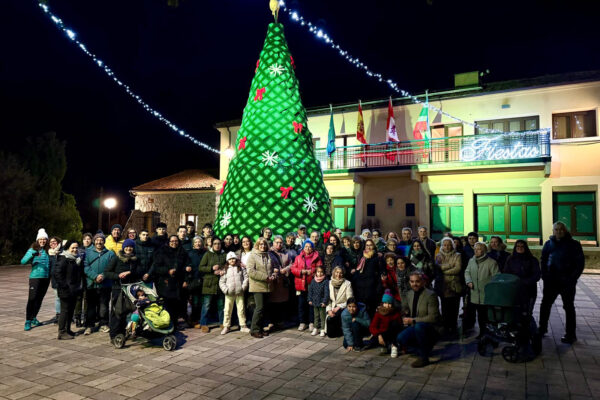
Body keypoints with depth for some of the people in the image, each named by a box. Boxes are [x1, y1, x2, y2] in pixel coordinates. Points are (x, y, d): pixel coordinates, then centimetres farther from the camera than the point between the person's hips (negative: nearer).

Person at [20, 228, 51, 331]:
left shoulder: (48, 250, 7)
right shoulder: (33, 250, -3)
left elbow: (51, 263, 14)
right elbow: (23, 261, -14)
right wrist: (32, 255, -30)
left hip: (46, 278, 4)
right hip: (35, 277, -4)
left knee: (40, 299, 13)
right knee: (32, 299, -8)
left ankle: (34, 318, 28)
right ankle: (28, 321, -3)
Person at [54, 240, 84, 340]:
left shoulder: (77, 259, 14)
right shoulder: (64, 259, -12)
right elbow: (57, 273, -20)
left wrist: (80, 286, 14)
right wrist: (64, 286, -21)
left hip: (74, 290, 8)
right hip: (66, 290, -8)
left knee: (71, 310, 14)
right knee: (65, 310, -4)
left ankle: (68, 330, 24)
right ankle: (62, 332, 3)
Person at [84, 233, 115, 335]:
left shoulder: (110, 253, 7)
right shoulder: (88, 252, 6)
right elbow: (85, 267, -4)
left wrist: (103, 276, -16)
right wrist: (95, 276, -16)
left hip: (105, 284, 0)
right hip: (91, 284, 0)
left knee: (103, 306, 7)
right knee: (91, 306, 7)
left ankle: (104, 324, 17)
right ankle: (89, 325, 15)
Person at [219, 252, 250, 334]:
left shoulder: (241, 268, 6)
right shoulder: (225, 269, 5)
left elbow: (246, 277, 3)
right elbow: (221, 282, 4)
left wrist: (243, 287, -7)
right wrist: (225, 290, -7)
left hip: (239, 293, 0)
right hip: (229, 294, 0)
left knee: (241, 309, 5)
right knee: (227, 310, 3)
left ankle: (243, 326, 14)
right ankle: (226, 327, 13)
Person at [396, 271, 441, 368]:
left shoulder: (430, 295, -15)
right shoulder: (409, 294, 5)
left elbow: (433, 318, -20)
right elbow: (405, 308, 23)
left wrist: (413, 320, -23)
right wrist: (405, 314, 0)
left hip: (431, 329, -6)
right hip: (414, 327, 7)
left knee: (418, 326, -37)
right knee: (400, 339, -17)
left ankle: (423, 357, -18)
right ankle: (425, 345, 10)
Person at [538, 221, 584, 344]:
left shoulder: (573, 244, -3)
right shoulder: (548, 244, 6)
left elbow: (580, 263, -4)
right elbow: (543, 261, 12)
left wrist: (572, 278, -12)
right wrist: (545, 276, 2)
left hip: (567, 282, -3)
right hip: (551, 281, 3)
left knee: (568, 307, 5)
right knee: (545, 304, 7)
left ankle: (570, 334, 13)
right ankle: (542, 328, 20)